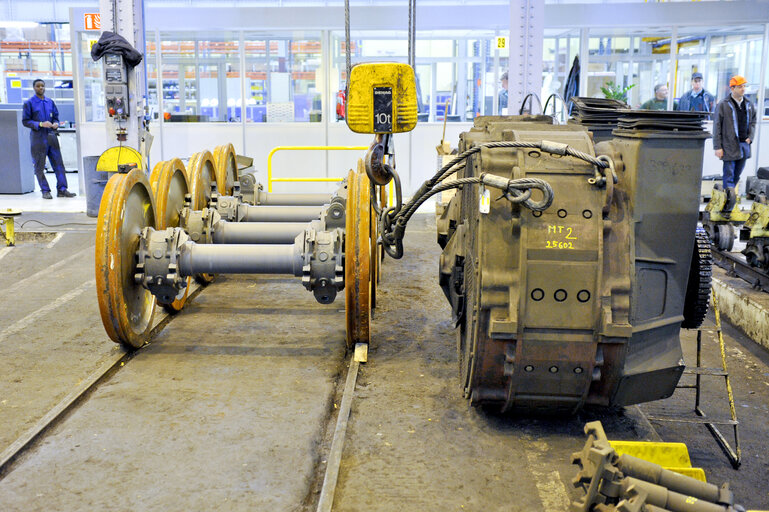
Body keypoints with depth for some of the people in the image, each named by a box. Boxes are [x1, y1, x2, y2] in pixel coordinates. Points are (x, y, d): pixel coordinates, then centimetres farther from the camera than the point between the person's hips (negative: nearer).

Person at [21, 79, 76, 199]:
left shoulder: (50, 102, 12)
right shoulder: (29, 103, -1)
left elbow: (55, 117, 19)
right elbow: (25, 121, -4)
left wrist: (56, 124, -4)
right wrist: (40, 124, -17)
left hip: (51, 136, 4)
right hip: (38, 137, -4)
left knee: (58, 163, 0)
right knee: (40, 166, 1)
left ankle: (62, 189, 3)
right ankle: (45, 191, 10)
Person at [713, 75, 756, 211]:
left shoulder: (749, 104, 11)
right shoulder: (723, 105, -6)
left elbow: (753, 121, 24)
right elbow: (717, 126, -6)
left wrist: (750, 137, 7)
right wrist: (718, 147, -10)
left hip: (744, 145, 5)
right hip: (729, 146, -5)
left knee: (737, 176, 11)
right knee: (729, 175, -6)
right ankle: (728, 203, -5)